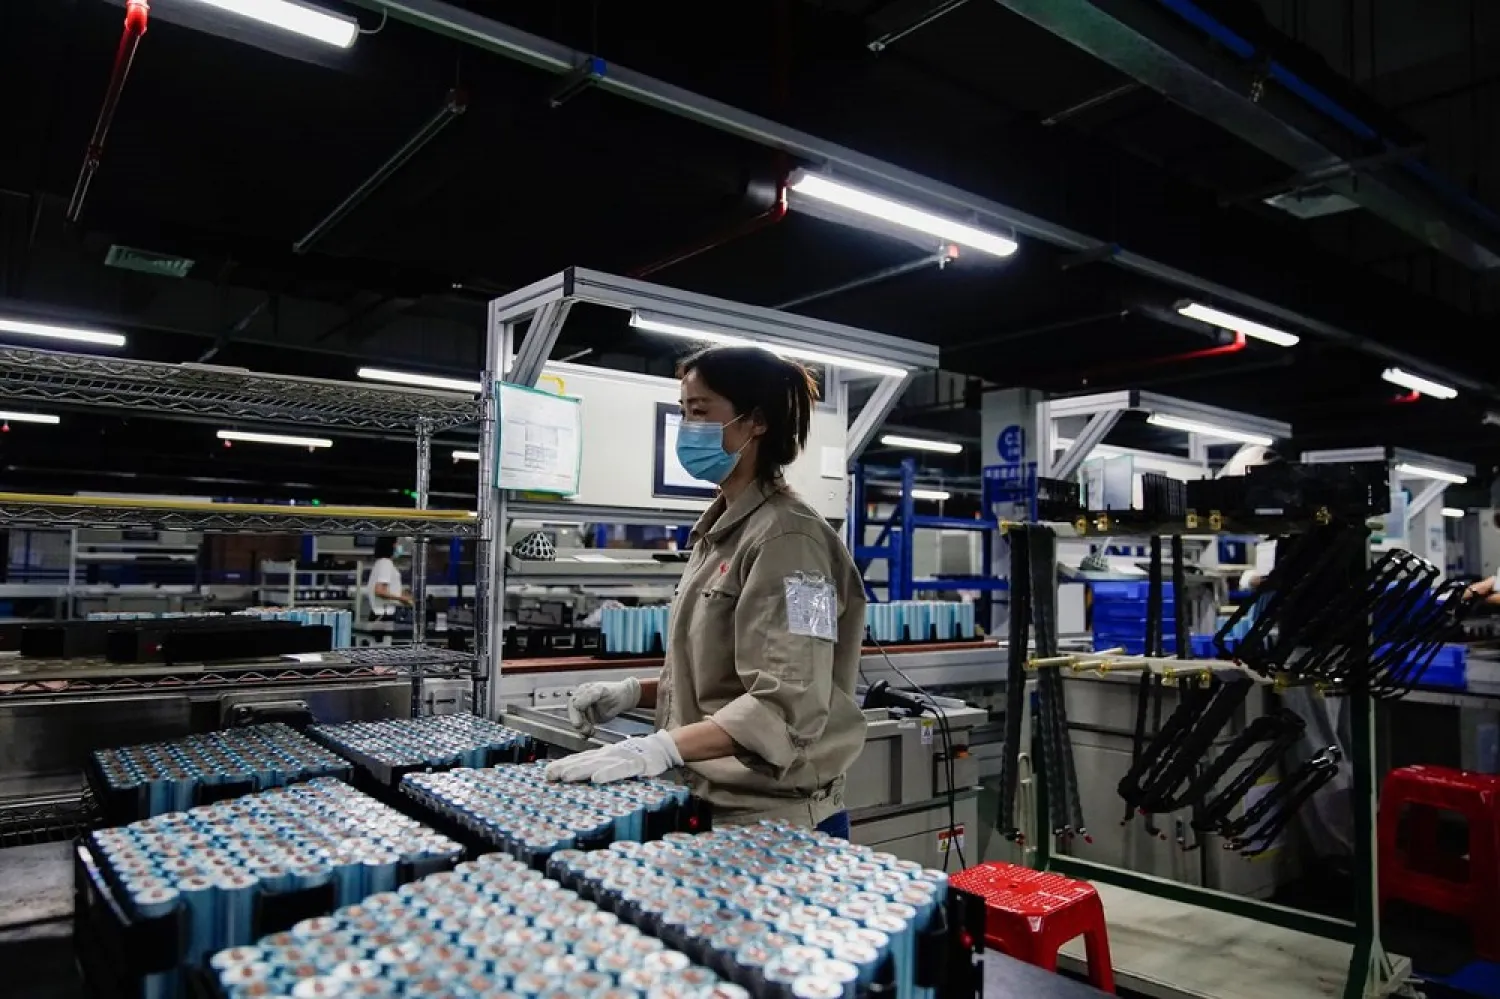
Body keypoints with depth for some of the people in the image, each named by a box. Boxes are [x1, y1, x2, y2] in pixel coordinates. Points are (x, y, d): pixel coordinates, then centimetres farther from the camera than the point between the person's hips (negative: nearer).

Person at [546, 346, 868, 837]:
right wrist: (636, 692, 2)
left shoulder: (786, 535, -19)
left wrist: (662, 748, -32)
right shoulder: (721, 529, 8)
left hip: (775, 822, -8)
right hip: (711, 806, 8)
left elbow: (787, 705, -25)